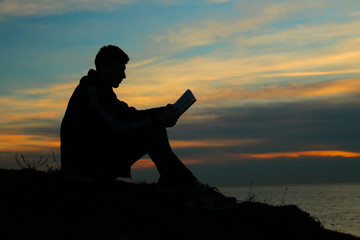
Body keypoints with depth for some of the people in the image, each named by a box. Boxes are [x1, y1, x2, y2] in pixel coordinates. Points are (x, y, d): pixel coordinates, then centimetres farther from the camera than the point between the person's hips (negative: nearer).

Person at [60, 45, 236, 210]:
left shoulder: (101, 90, 17)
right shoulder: (89, 92, -15)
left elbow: (130, 115, 15)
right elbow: (116, 127, -22)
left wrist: (161, 112, -1)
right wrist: (157, 120, -20)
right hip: (84, 166, -10)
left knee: (156, 132, 4)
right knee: (148, 135, -22)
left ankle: (168, 186, -8)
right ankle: (195, 191, -23)